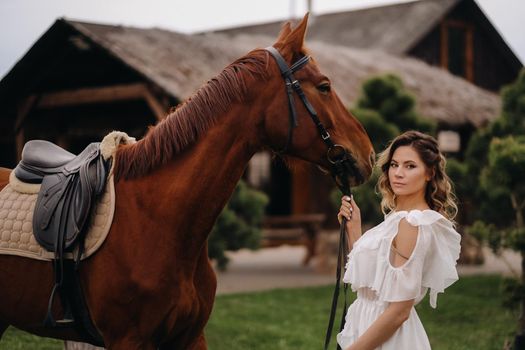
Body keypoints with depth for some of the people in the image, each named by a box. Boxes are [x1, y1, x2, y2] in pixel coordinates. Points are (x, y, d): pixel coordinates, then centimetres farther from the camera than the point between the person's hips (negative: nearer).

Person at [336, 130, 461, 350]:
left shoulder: (412, 223, -19)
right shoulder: (399, 218, 8)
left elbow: (399, 310, -22)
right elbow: (363, 276, 12)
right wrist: (353, 228, 5)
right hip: (368, 326, 9)